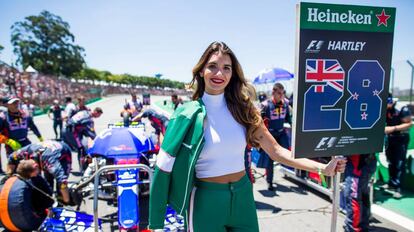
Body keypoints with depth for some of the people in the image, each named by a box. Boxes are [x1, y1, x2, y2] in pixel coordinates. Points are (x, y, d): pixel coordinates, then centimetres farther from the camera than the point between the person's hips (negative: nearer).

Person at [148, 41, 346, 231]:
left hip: (242, 196, 4)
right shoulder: (188, 115, -10)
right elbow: (164, 168, -8)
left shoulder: (243, 110, -1)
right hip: (206, 200, -3)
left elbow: (275, 151, -1)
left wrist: (322, 168, -9)